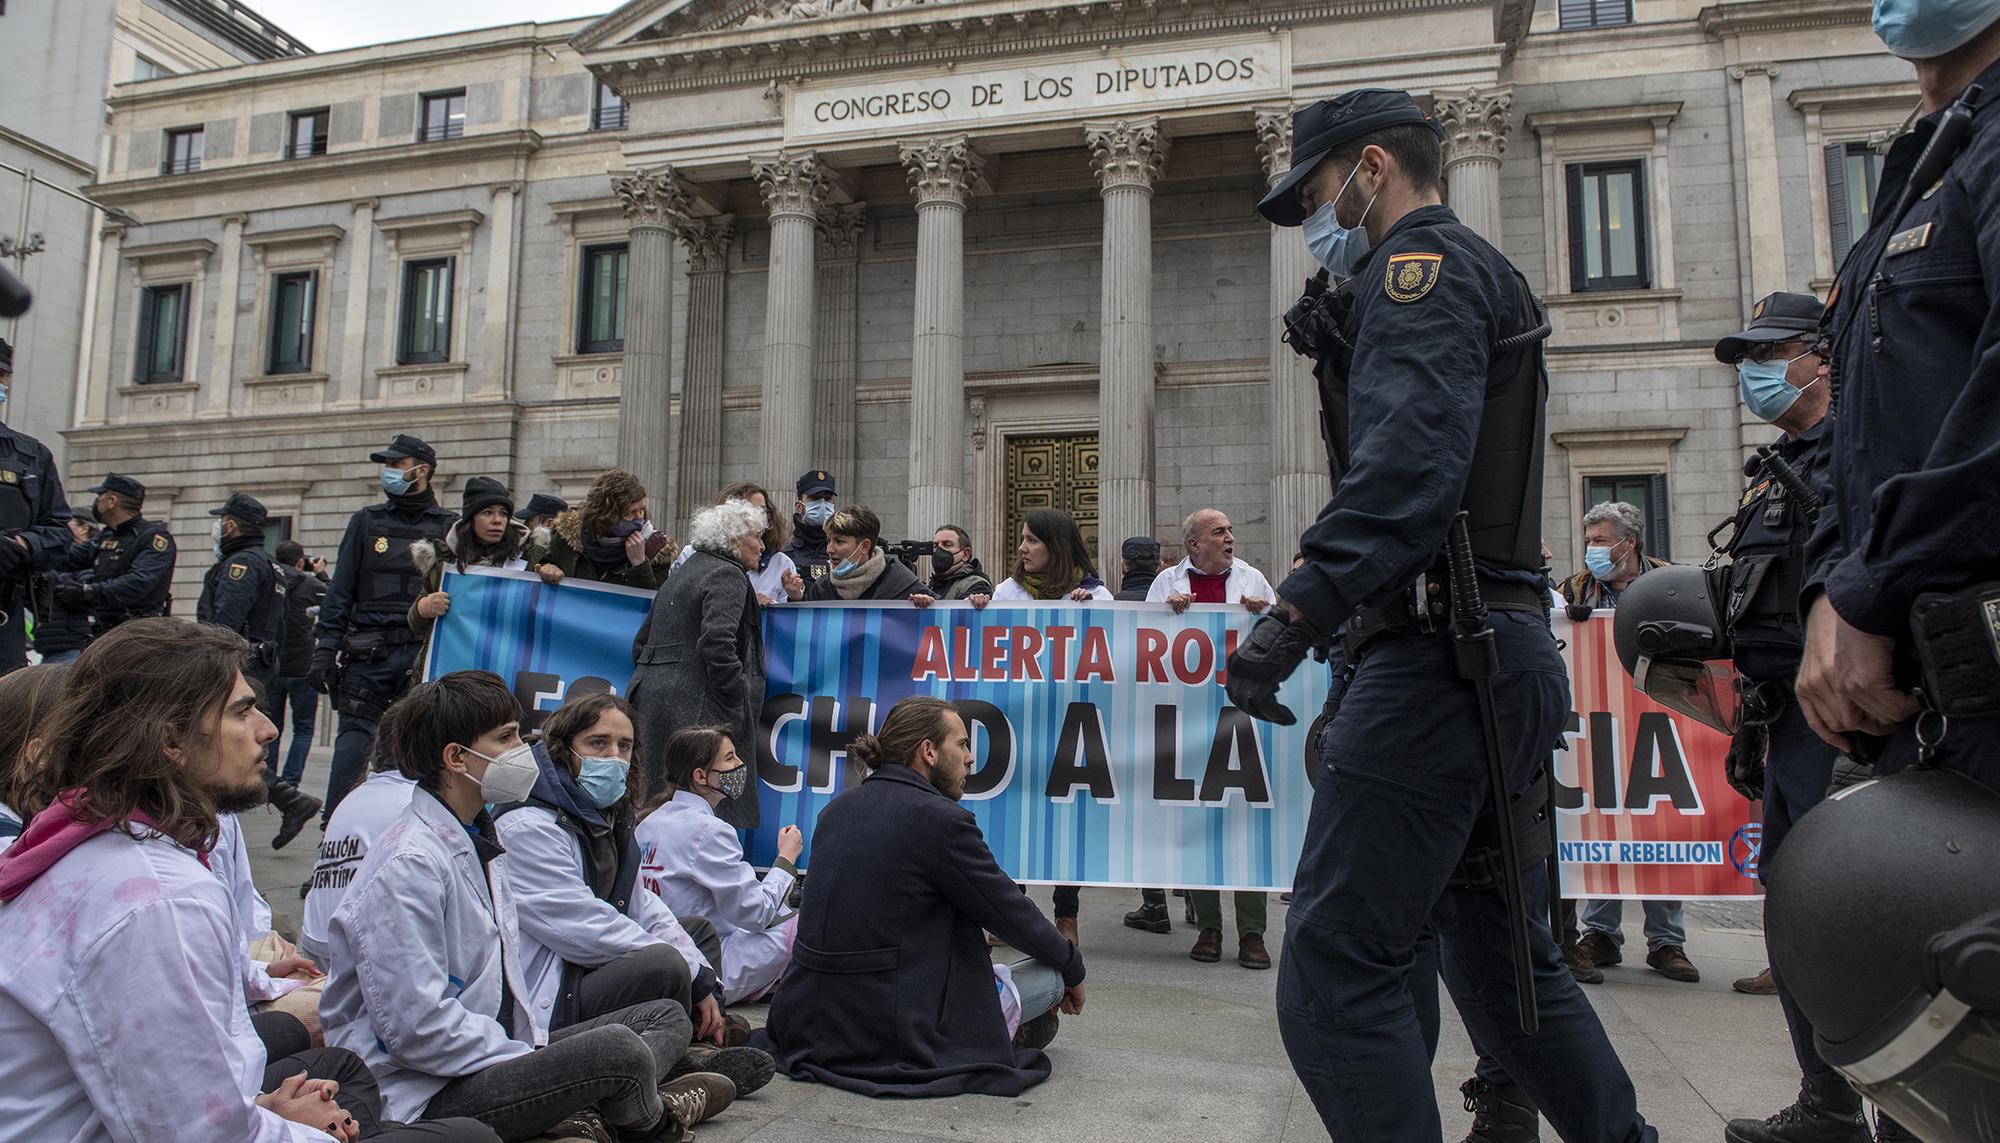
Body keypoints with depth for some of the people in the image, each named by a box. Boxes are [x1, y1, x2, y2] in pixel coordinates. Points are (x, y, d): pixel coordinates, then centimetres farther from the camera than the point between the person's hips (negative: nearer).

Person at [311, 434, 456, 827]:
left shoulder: (448, 527, 7)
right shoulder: (367, 521, 10)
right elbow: (339, 591, 7)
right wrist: (325, 650, -1)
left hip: (423, 653, -1)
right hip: (367, 654, 1)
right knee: (355, 736, -2)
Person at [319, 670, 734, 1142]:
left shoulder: (479, 840, 13)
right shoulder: (409, 865, -19)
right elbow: (417, 1028, -23)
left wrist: (539, 1039, 5)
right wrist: (539, 1063, -17)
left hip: (497, 1053, 10)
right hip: (426, 1098, -10)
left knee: (667, 1016, 6)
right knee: (616, 1049, -29)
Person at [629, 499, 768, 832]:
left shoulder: (683, 572, 23)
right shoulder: (727, 574, -7)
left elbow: (641, 643, 25)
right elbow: (717, 642, -21)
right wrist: (740, 701, -16)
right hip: (696, 708, -10)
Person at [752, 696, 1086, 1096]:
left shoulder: (837, 809, 8)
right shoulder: (944, 820, -15)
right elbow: (1012, 914, -5)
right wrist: (1072, 970, 14)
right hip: (895, 1034, -8)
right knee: (1050, 971, 7)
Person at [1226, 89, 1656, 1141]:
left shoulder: (1422, 266, -5)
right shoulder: (1485, 276, 28)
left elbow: (1410, 456, -25)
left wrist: (1300, 607, -32)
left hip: (1438, 658, -11)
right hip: (1508, 657, 11)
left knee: (1332, 977, -11)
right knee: (1502, 959, 20)